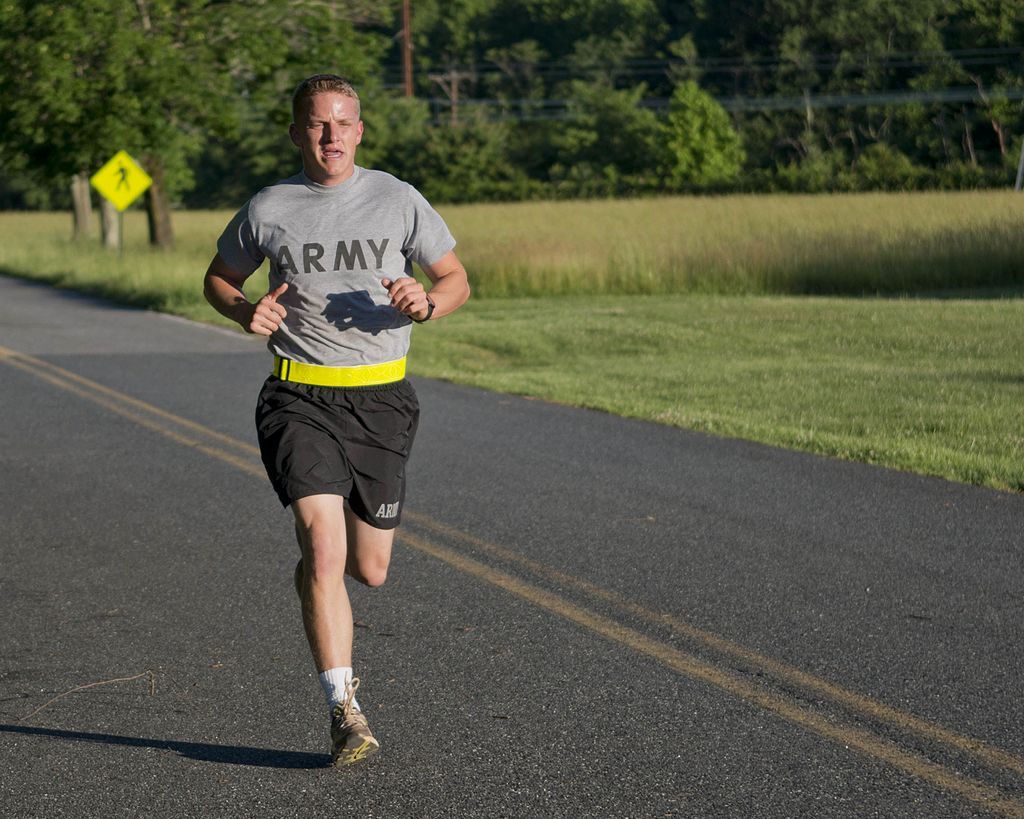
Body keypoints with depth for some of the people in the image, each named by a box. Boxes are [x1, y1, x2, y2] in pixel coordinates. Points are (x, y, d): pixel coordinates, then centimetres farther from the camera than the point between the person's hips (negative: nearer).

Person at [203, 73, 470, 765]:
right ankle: (345, 710, -13)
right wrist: (246, 312, -6)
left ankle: (312, 576, 46)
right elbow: (219, 278, 17)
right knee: (325, 549, -19)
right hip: (300, 399, -2)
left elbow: (457, 280, 10)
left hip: (381, 402, 2)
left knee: (370, 571, 8)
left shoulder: (398, 201, 2)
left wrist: (424, 304, -13)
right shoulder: (269, 209, 2)